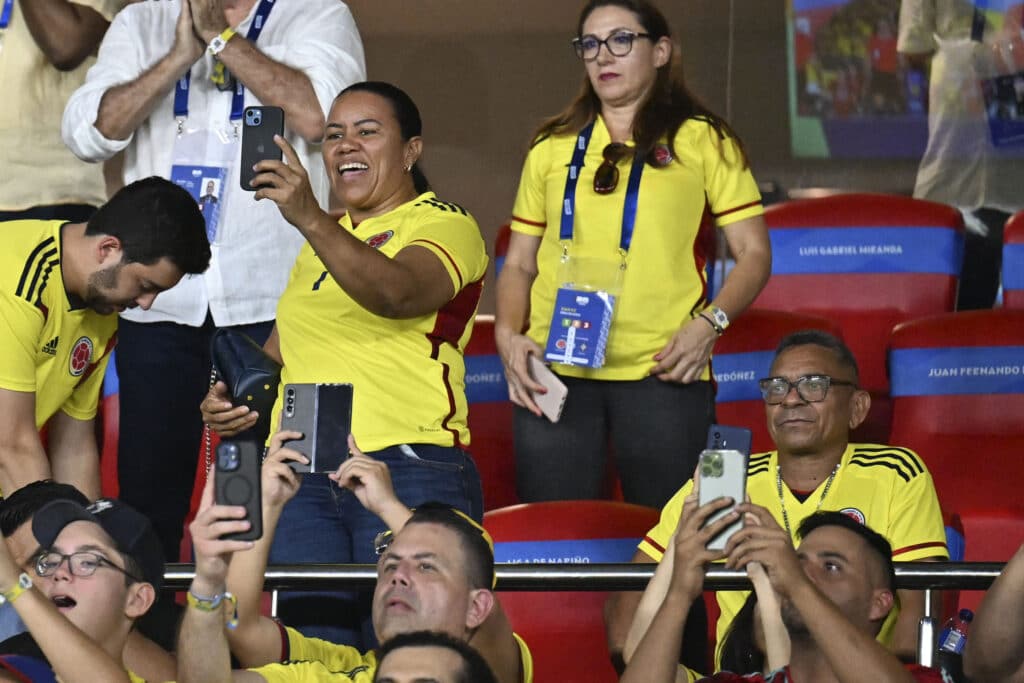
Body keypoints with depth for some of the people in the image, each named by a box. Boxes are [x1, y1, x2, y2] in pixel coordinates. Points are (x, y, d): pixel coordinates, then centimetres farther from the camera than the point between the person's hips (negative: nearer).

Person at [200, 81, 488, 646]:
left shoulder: (446, 225, 1)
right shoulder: (324, 239, 24)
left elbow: (395, 293, -21)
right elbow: (281, 345, 33)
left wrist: (310, 219, -33)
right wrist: (228, 396, 11)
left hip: (408, 470, -6)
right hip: (301, 479, 6)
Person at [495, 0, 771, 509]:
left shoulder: (702, 142, 8)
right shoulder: (552, 149, 17)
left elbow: (753, 252, 6)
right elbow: (518, 263, 19)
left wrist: (709, 322, -10)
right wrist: (507, 334, 1)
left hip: (662, 372, -2)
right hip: (555, 370, 3)